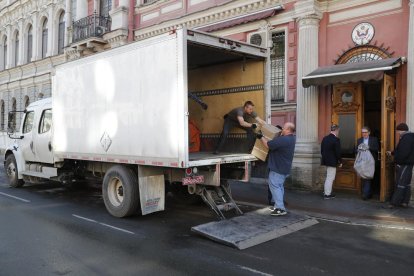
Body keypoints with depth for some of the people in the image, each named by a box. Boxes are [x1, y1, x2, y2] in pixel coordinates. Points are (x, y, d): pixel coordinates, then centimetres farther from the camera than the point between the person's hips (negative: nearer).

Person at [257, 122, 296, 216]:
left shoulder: (282, 140, -27)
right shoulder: (292, 138, 6)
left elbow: (268, 145, -21)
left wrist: (261, 137, -7)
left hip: (278, 169, -10)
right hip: (285, 168, 10)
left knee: (274, 186, -6)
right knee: (279, 186, 19)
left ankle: (280, 209, -9)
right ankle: (279, 205, 27)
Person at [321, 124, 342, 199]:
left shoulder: (325, 138, 6)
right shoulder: (336, 139, -17)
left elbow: (322, 150, 12)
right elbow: (338, 152, -16)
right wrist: (340, 162, -5)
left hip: (325, 160, 8)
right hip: (332, 161, -8)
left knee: (329, 177, 21)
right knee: (330, 178, 1)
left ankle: (326, 191, 27)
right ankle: (327, 194, 7)